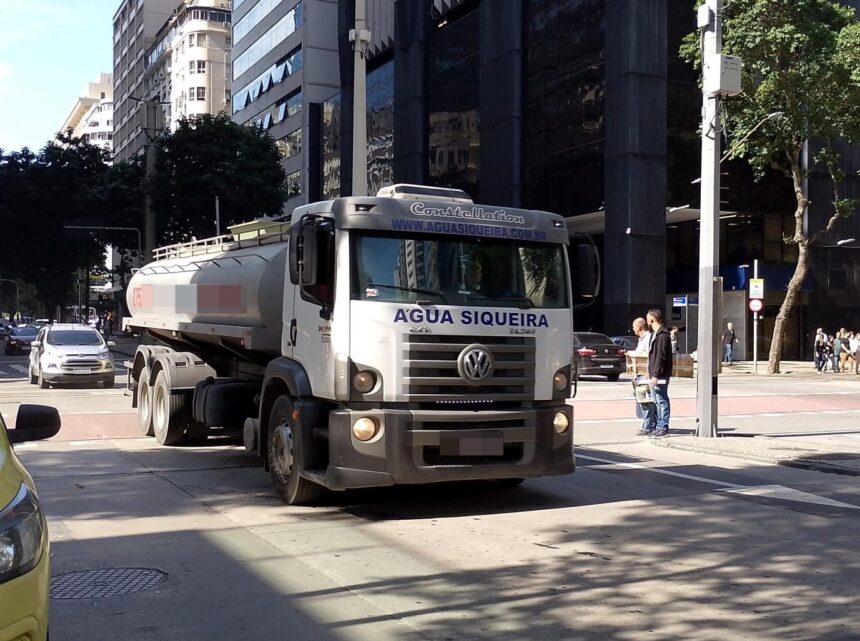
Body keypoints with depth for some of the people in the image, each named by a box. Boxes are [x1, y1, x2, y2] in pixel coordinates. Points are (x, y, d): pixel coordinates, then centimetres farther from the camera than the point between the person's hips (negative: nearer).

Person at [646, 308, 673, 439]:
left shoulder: (662, 335, -15)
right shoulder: (655, 334, 18)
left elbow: (660, 357, -20)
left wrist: (655, 375, -22)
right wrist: (650, 373, 19)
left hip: (660, 375, -10)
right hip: (655, 374, 10)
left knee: (662, 401, -6)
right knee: (657, 402, 13)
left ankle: (663, 428, -3)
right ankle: (659, 427, 18)